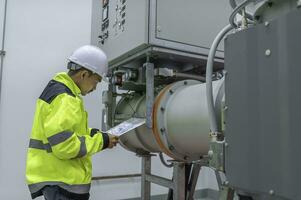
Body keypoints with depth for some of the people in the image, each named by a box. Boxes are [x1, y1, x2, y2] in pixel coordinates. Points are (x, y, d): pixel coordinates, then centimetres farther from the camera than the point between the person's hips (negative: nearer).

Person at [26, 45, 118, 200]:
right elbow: (64, 146, -26)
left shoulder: (59, 89, 12)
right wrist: (101, 141, -16)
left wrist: (93, 133, 6)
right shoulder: (63, 99, -21)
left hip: (59, 177, 10)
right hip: (60, 181, -10)